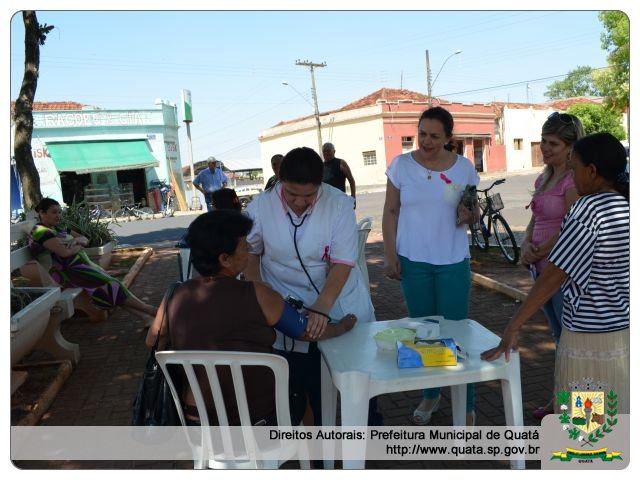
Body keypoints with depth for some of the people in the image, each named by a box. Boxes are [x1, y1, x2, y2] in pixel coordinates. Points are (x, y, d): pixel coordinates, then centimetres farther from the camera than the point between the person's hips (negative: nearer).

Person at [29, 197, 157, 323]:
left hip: (82, 265, 9)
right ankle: (149, 310, -14)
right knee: (111, 285, -17)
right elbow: (65, 252, -23)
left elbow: (86, 240, 20)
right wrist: (78, 246, -2)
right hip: (66, 272, -9)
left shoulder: (58, 229, 21)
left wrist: (78, 240, -4)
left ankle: (147, 317, -15)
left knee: (111, 283, -7)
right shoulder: (40, 231, -9)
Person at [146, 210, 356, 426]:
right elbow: (309, 332, -5)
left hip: (197, 422, 4)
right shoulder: (255, 295, -19)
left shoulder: (175, 297, -9)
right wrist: (345, 325, 13)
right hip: (254, 421, -4)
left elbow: (152, 342, 10)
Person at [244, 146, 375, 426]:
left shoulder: (339, 204, -17)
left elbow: (342, 264, -19)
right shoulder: (261, 207, -13)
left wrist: (320, 308, -31)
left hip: (341, 305, 1)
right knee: (302, 387, 8)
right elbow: (250, 253, 3)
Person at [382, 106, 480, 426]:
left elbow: (475, 213, 7)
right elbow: (390, 212, 1)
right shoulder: (401, 165, -3)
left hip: (453, 262, -1)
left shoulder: (464, 167, -2)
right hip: (413, 261, 1)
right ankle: (430, 394, 30)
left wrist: (469, 216, -17)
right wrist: (389, 255, -5)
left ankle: (466, 405, 16)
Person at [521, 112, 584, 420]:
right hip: (543, 268, 9)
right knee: (560, 336, 19)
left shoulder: (574, 181, -15)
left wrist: (537, 254, -8)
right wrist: (526, 245, -3)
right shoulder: (544, 179, 12)